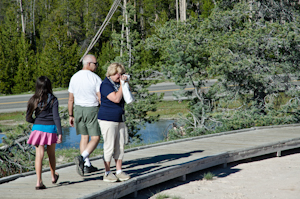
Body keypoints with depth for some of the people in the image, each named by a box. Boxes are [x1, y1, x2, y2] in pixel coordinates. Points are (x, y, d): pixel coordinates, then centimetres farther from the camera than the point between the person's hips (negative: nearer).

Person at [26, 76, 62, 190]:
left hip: (38, 128, 1)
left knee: (39, 155, -2)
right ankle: (53, 176, 37)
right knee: (51, 154, 18)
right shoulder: (53, 100, -5)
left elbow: (28, 118, 3)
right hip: (50, 128, 0)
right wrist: (60, 133, -11)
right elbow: (56, 117, -10)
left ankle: (39, 181, -11)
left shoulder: (33, 100, 0)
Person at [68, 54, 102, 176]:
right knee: (95, 138, 1)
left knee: (84, 137, 14)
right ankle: (82, 158, -21)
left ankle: (87, 165, 13)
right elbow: (100, 99, -14)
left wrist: (70, 115, 14)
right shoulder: (95, 78, -13)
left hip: (78, 109, 6)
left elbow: (70, 99, 6)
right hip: (92, 110, -5)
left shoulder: (74, 78, 4)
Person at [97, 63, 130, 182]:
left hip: (120, 120, 8)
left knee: (120, 146, 7)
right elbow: (116, 99, -21)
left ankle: (119, 171, 12)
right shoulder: (106, 85, -11)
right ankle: (107, 173, -1)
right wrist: (122, 84, -14)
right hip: (108, 120, -8)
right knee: (109, 146, -6)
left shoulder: (117, 84, 14)